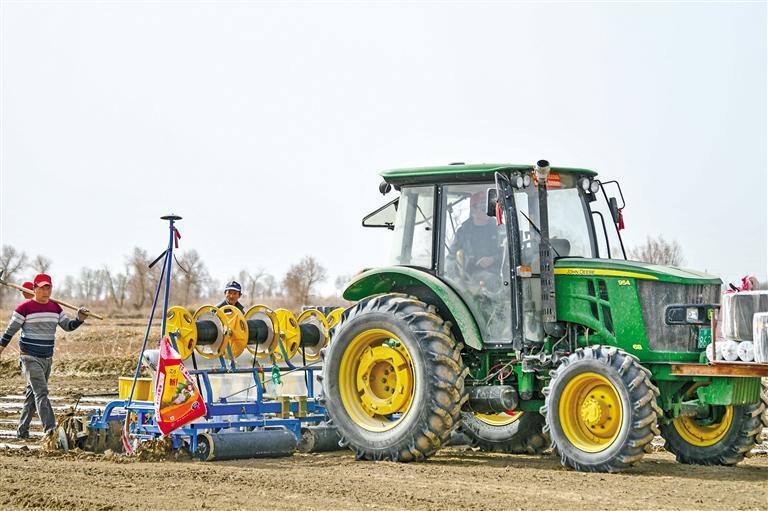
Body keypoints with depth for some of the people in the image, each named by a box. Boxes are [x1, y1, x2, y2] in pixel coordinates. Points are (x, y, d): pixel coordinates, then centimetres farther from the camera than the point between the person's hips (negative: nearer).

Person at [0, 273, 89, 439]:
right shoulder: (25, 308, -8)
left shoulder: (55, 308, 9)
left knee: (33, 394, 13)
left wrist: (79, 319, -8)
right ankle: (50, 429, -23)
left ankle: (22, 431, 21)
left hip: (47, 359, 6)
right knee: (41, 392, -16)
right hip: (30, 358, -6)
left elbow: (68, 325, 11)